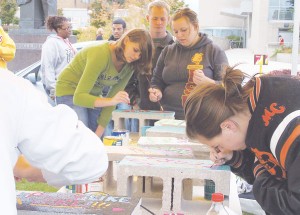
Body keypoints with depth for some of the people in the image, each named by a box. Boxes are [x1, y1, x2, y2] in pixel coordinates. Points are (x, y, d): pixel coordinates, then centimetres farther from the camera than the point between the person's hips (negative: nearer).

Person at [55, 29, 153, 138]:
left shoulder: (129, 65, -9)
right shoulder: (101, 54, -31)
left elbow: (113, 97, -6)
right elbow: (79, 97, -35)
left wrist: (100, 130, -12)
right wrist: (111, 101, -47)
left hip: (93, 95, 7)